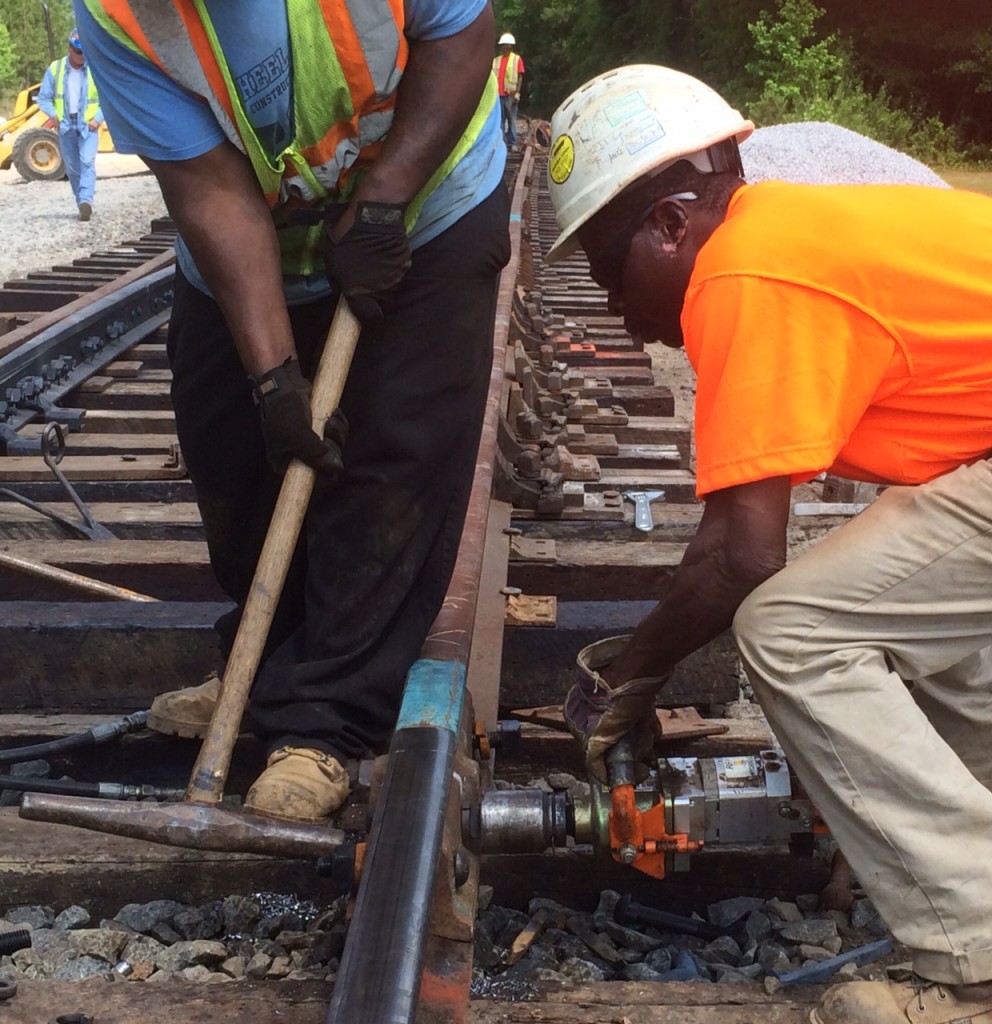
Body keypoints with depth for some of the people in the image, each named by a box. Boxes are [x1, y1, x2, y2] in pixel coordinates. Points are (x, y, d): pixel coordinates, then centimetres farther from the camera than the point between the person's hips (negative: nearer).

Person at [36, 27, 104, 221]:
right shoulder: (55, 69, 1)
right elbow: (44, 98, 6)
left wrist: (98, 119, -11)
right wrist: (53, 115, -12)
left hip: (88, 125, -2)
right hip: (66, 125, 3)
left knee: (87, 162, -20)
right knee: (72, 167, 7)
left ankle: (86, 201, -32)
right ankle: (82, 204, 17)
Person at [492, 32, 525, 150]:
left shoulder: (517, 59, 2)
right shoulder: (496, 60, 15)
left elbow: (520, 77, -2)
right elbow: (493, 77, 15)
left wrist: (517, 93, -10)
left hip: (510, 94, -4)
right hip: (498, 94, 4)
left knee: (511, 120, -2)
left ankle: (511, 144, 0)